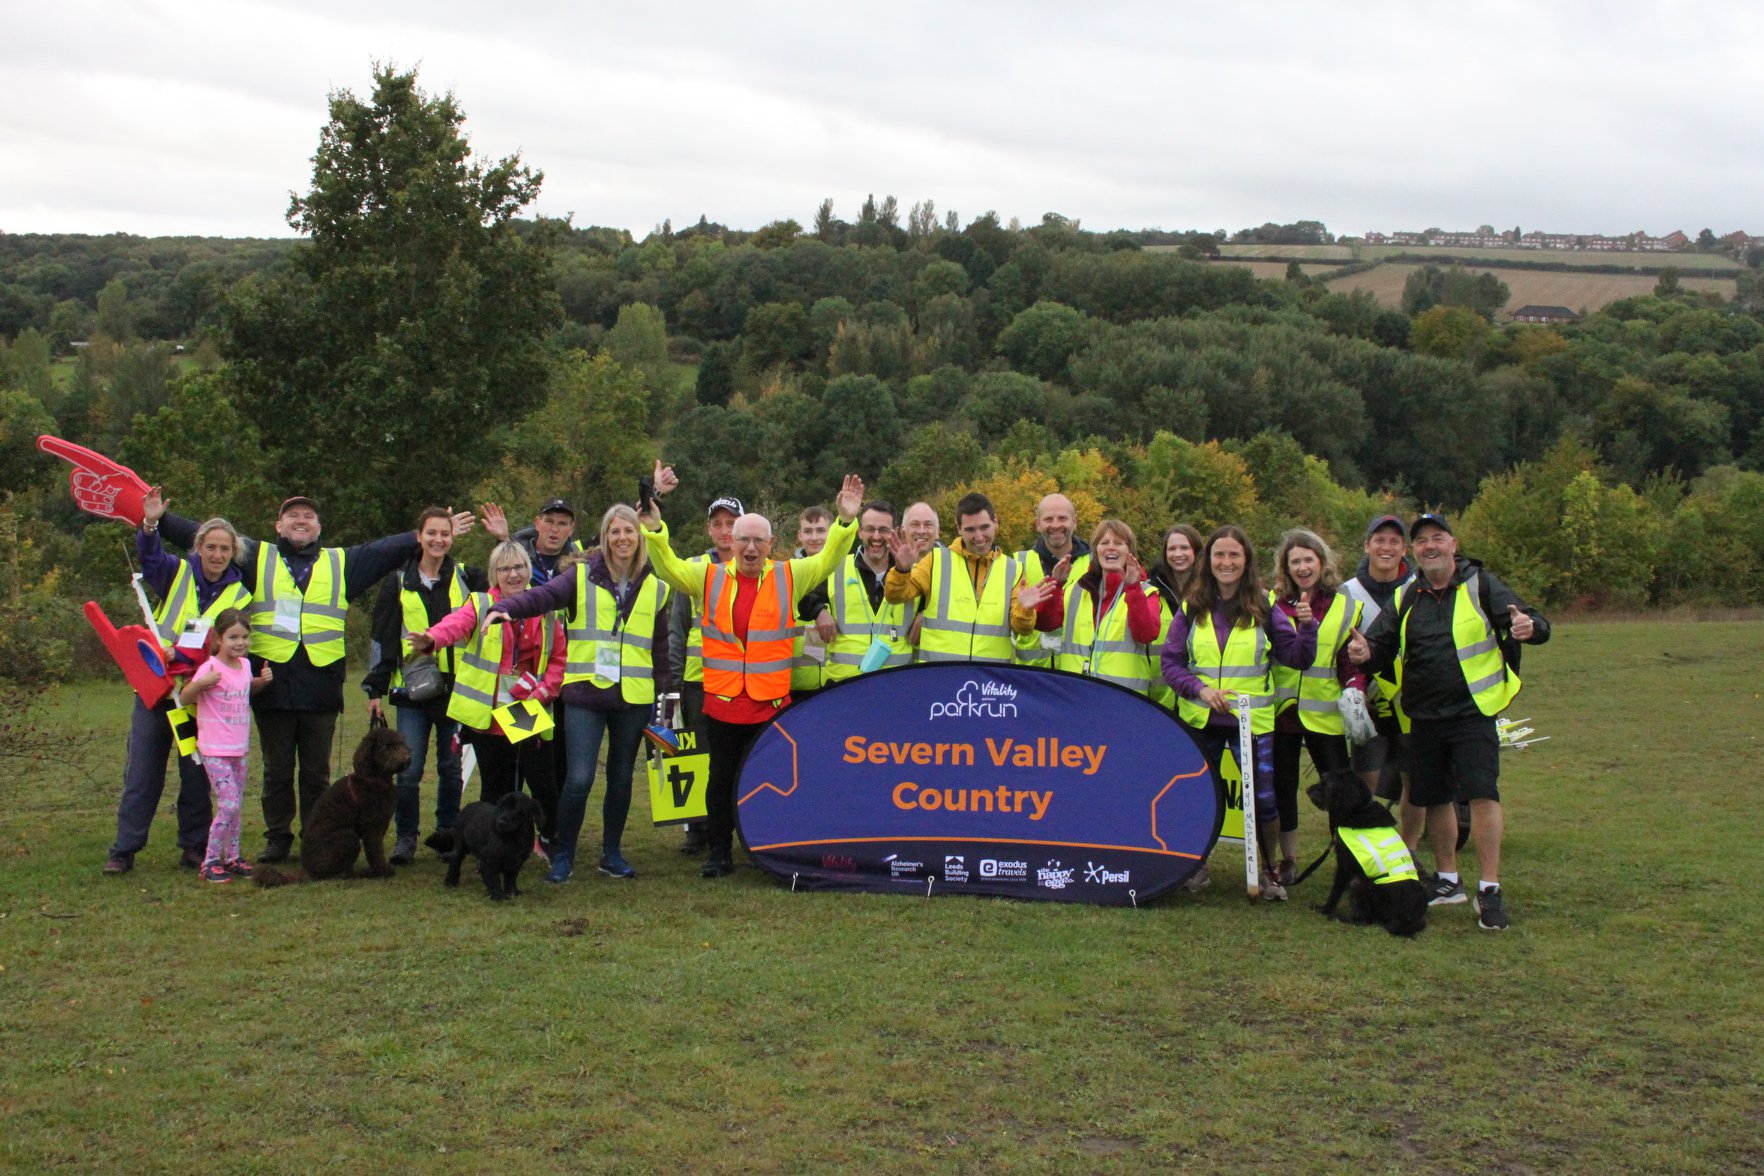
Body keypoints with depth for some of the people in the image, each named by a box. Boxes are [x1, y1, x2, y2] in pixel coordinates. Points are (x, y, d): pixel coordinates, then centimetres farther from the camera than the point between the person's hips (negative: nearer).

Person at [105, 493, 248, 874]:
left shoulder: (238, 595, 2)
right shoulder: (178, 574, 3)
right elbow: (150, 556, -18)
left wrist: (183, 655, -25)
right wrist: (150, 525, -38)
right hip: (155, 687, 0)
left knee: (197, 775, 7)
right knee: (141, 773, 0)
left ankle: (194, 847, 18)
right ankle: (124, 849, 6)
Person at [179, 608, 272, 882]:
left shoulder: (245, 664, 6)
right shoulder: (211, 668, -15)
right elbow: (183, 698, -15)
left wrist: (263, 680, 7)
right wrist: (201, 683, -32)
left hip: (239, 749, 7)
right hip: (215, 750, -7)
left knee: (235, 805, 13)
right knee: (228, 805, -12)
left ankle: (232, 857, 23)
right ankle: (210, 862, -3)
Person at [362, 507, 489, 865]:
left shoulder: (467, 579, 7)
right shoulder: (398, 582, 6)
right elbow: (382, 639, 5)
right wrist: (375, 689, 1)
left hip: (455, 688, 1)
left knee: (451, 767, 8)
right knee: (409, 770, -4)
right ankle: (405, 836, 9)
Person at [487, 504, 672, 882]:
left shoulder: (654, 588, 9)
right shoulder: (582, 577, 0)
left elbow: (660, 647, 15)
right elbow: (542, 597, -16)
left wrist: (664, 694, 11)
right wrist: (504, 608, -34)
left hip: (634, 699, 3)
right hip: (585, 695, -3)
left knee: (621, 777, 11)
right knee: (579, 779, -10)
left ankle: (612, 853, 26)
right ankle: (562, 856, 5)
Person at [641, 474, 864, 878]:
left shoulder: (789, 576, 3)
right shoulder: (709, 576, 5)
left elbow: (829, 558, 0)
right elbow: (668, 566, 1)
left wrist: (846, 521, -15)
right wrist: (654, 529, -14)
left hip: (771, 703, -1)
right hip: (721, 700, 1)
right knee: (722, 779, 9)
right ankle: (719, 852, 19)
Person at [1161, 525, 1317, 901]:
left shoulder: (1264, 606, 1)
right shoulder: (1192, 608, 2)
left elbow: (1296, 658, 1)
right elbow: (1170, 661, 2)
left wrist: (1306, 626, -18)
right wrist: (1199, 689, -14)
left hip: (1252, 719, -1)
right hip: (1200, 719, 1)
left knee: (1264, 800, -1)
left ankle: (1269, 871, 20)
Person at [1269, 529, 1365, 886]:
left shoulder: (1344, 606, 3)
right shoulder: (1272, 604, 4)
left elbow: (1352, 659, 1)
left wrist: (1354, 692, -14)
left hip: (1324, 713, -1)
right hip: (1280, 710, 1)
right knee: (1282, 787, 9)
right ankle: (1288, 860, 22)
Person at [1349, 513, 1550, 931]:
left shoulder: (1481, 586, -3)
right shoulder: (1405, 599, 9)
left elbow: (1532, 623, -9)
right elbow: (1382, 645, 8)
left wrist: (1530, 626, -34)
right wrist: (1365, 654, -16)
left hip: (1472, 712, -5)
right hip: (1423, 716, 5)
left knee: (1482, 794, -14)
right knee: (1434, 799, 12)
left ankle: (1490, 890, -7)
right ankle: (1447, 880, 30)